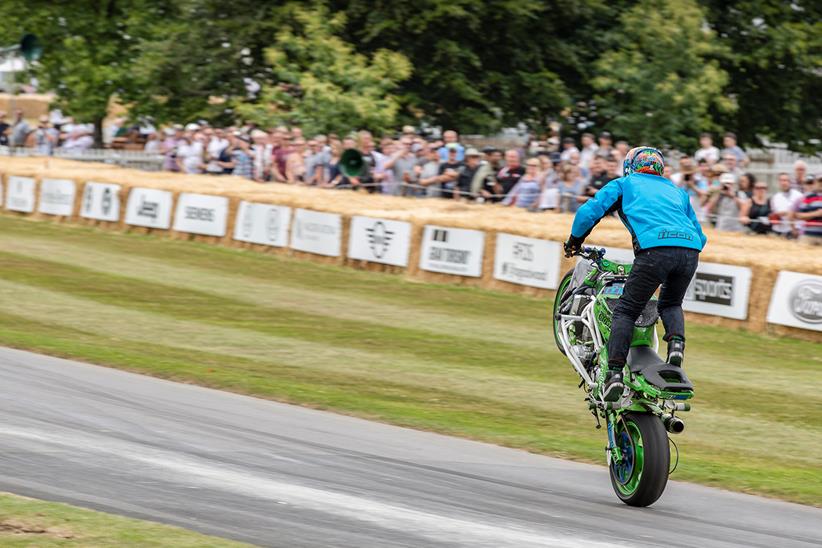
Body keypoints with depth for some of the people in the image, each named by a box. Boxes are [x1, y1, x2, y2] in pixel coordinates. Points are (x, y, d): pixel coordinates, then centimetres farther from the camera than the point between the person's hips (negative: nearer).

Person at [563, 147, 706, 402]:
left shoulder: (624, 184, 25)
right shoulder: (676, 191, 36)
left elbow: (590, 211, 13)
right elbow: (700, 235, 35)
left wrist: (574, 241, 27)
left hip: (654, 249, -4)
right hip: (690, 249, 4)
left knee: (626, 310, 3)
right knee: (671, 305, 26)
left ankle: (614, 373, -12)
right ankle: (676, 342, -4)